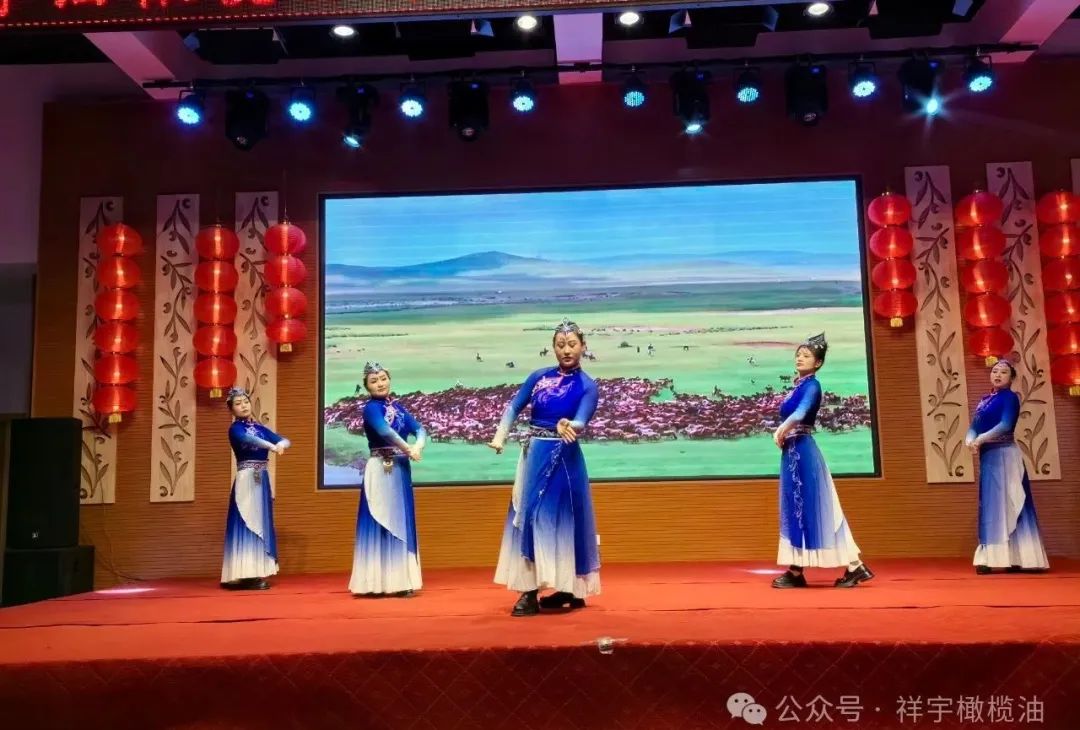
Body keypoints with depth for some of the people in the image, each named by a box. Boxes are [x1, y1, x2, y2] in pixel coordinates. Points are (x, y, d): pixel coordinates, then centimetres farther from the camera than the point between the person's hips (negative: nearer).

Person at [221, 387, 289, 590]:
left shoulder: (260, 427, 15)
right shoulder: (235, 428, -4)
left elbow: (284, 439, 8)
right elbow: (247, 439, -26)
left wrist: (281, 444, -17)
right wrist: (271, 446, -41)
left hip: (262, 479, 7)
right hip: (246, 480, -7)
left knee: (260, 524, 8)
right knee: (246, 524, -8)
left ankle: (257, 574, 13)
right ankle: (246, 576, -7)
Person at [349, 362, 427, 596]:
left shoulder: (397, 407, 14)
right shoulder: (371, 407, -6)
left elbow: (419, 429, 3)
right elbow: (384, 431, -23)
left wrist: (418, 446, -17)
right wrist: (408, 450, -17)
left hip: (400, 469, 7)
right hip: (381, 471, -7)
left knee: (400, 522, 9)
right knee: (381, 522, -6)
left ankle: (399, 581, 15)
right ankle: (379, 582, -3)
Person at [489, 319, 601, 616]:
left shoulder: (587, 385, -6)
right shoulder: (539, 376, 7)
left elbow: (581, 421, -20)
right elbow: (514, 406, 5)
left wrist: (569, 426, -43)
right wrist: (500, 436, -10)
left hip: (561, 459, -5)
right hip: (532, 455, 5)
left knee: (556, 518, -6)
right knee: (528, 516, 6)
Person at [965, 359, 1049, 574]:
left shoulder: (1010, 397, -4)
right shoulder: (984, 400, 17)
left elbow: (1005, 425, -18)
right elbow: (974, 426, 8)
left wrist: (981, 439, -17)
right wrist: (970, 440, -12)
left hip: (1003, 455, -7)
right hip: (987, 457, 7)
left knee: (1006, 503, -9)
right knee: (991, 506, 6)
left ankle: (1014, 558, -8)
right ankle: (992, 558, 9)